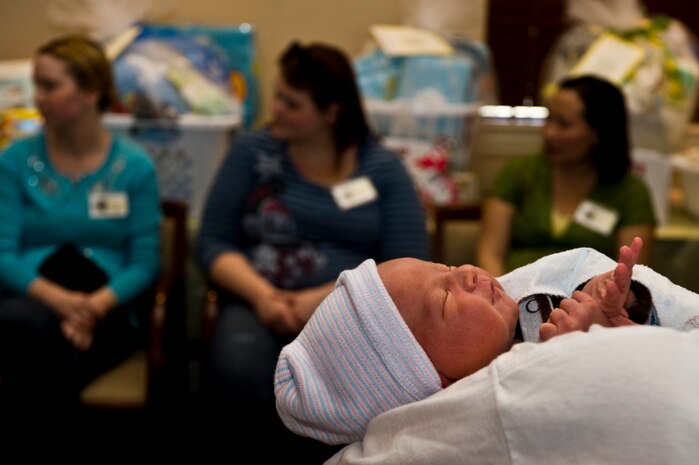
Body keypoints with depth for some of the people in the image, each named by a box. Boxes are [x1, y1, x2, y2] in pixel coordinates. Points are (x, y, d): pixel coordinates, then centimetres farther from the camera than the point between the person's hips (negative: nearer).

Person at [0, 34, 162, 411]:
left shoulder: (135, 166, 3)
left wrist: (94, 306, -19)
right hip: (33, 299, 2)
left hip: (107, 309, -2)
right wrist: (59, 299, -20)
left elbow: (145, 262, 0)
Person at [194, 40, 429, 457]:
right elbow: (213, 243, 4)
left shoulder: (384, 168, 5)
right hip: (261, 303, 1)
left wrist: (324, 299, -16)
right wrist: (261, 295, -15)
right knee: (237, 373, -34)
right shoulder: (252, 151, 7)